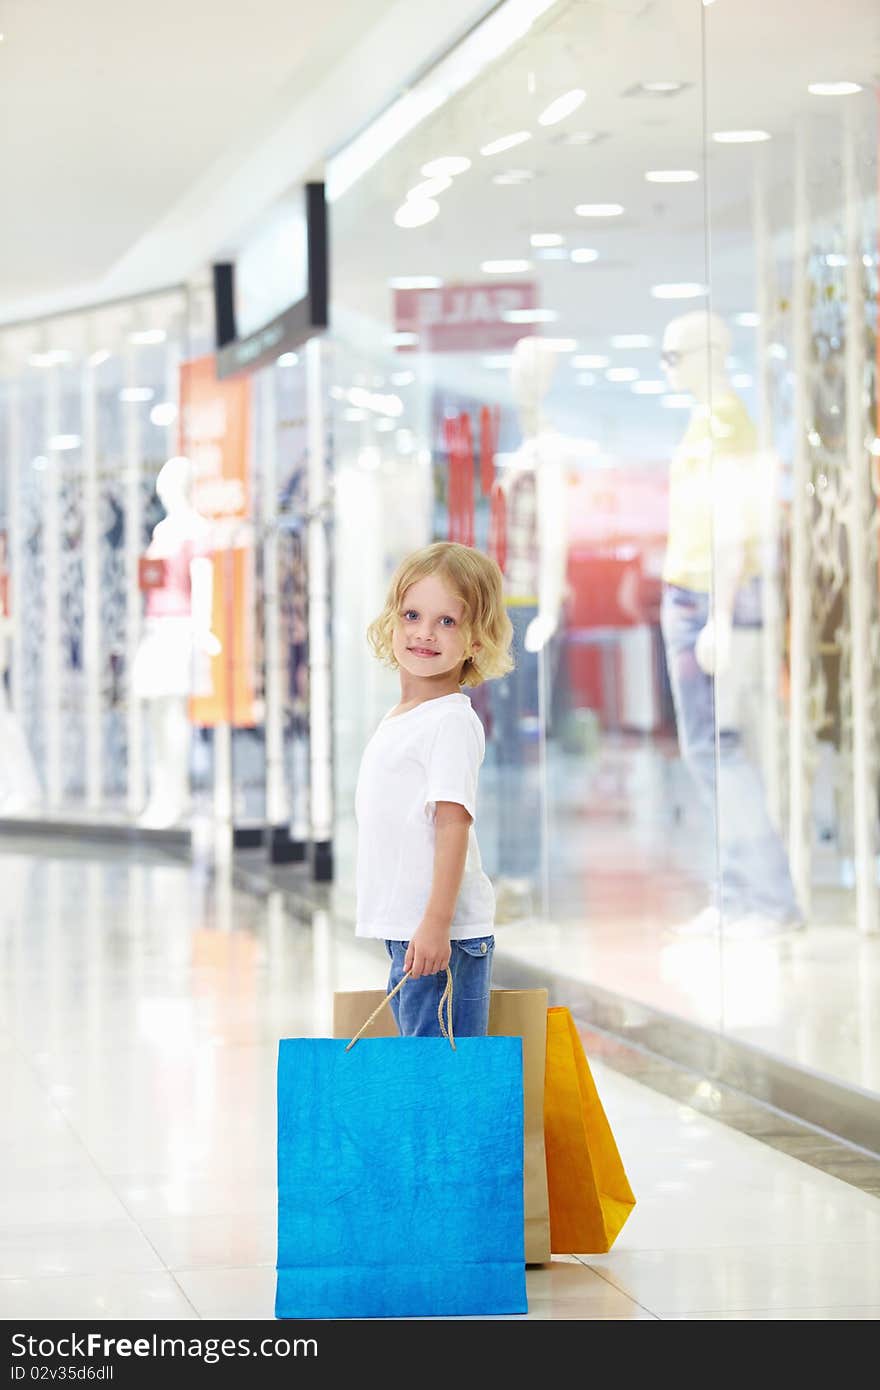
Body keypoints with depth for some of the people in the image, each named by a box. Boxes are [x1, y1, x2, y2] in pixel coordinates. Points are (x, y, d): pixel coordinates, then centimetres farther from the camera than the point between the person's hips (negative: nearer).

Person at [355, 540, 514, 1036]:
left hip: (442, 934, -10)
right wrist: (422, 927, 21)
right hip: (402, 930, 10)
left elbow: (453, 825, -19)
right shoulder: (400, 720, 16)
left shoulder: (451, 721, -12)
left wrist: (436, 924, -25)